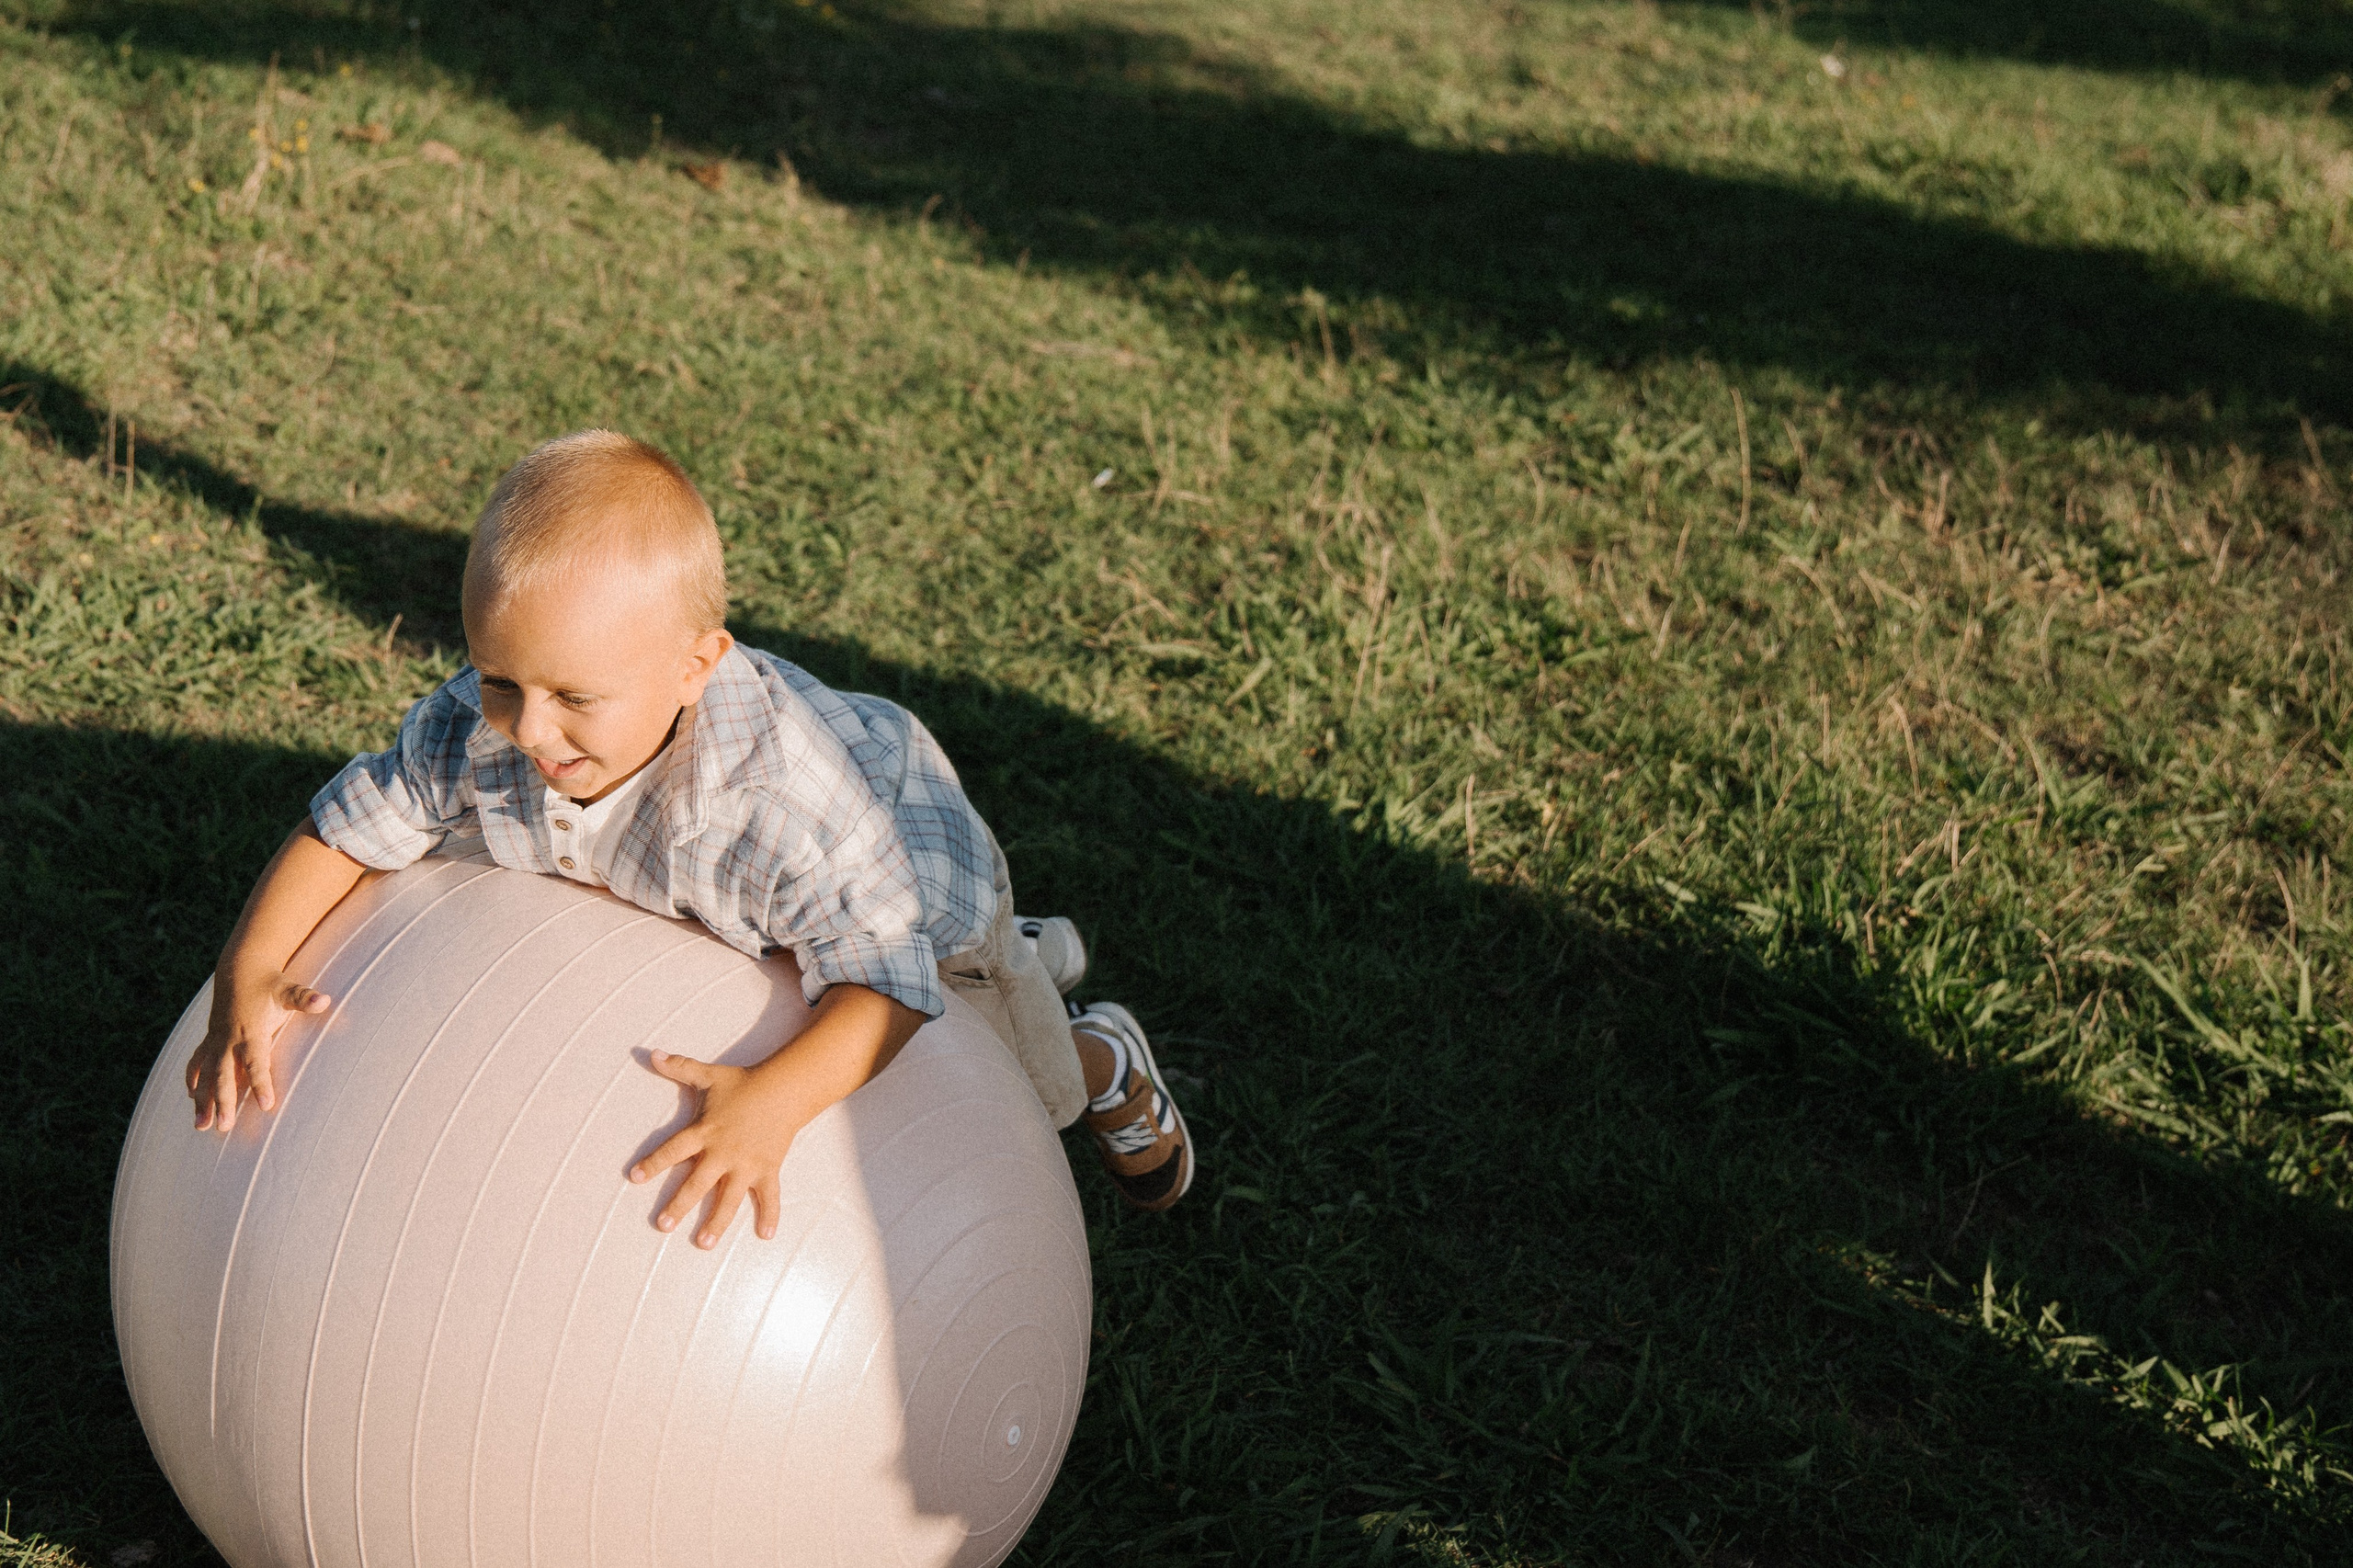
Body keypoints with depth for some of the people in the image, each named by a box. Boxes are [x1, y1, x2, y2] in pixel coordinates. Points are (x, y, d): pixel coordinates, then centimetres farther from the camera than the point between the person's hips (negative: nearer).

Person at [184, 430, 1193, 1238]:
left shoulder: (777, 791, -52)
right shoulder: (474, 730, -35)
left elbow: (885, 979, -51)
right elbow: (351, 823, -21)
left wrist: (776, 1099, -68)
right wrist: (247, 972, -35)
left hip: (905, 885, -6)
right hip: (700, 914, 6)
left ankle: (1106, 1061, 55)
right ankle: (1033, 956, 57)